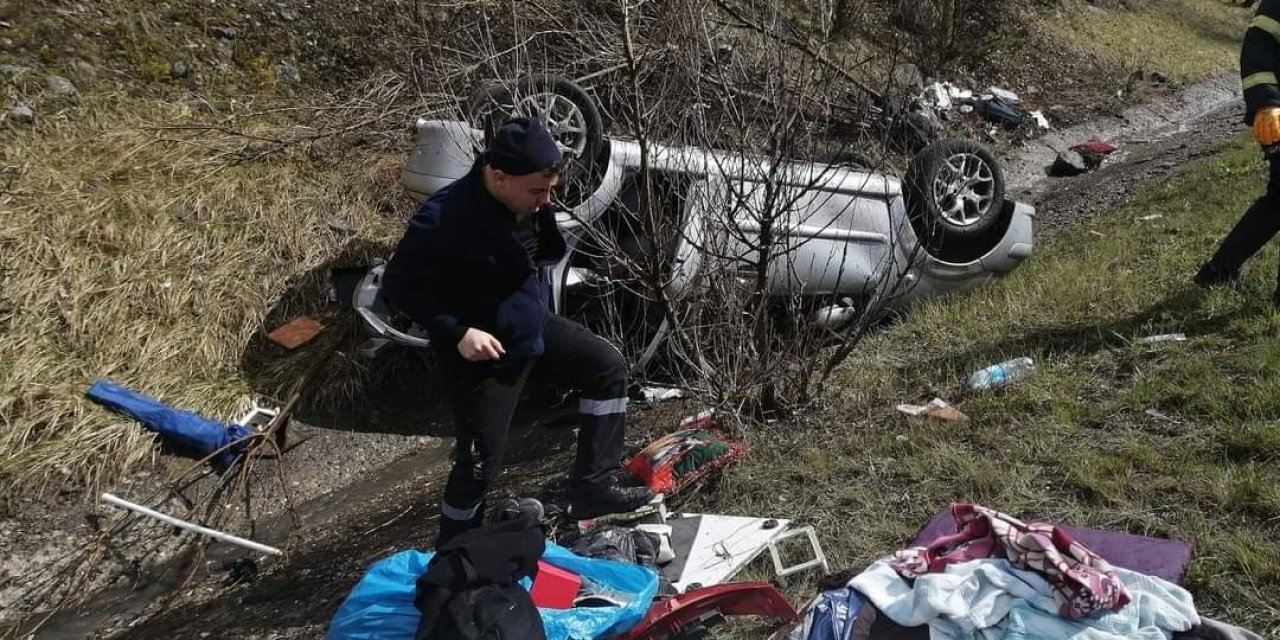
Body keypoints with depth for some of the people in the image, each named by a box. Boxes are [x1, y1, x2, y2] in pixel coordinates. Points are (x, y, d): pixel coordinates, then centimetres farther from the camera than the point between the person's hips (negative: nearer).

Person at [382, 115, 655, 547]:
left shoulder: (529, 200, -7)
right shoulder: (443, 218, -30)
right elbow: (398, 285, -20)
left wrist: (535, 304, 14)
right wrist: (458, 331, -26)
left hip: (533, 325, 8)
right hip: (481, 351, -8)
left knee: (608, 366, 9)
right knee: (480, 461, 1)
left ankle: (593, 486, 16)